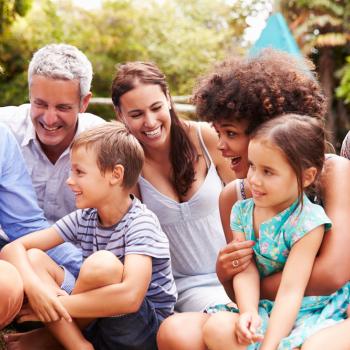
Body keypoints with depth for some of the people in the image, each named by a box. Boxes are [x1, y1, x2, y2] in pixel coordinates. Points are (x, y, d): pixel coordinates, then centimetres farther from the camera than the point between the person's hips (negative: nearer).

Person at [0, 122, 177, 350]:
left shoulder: (140, 223, -18)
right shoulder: (83, 219, 1)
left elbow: (130, 296, -34)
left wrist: (55, 306, -25)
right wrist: (33, 286, -27)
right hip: (99, 324, 6)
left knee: (103, 263, -32)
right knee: (32, 258, -10)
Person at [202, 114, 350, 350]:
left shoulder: (307, 222, -18)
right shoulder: (242, 211, 0)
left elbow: (290, 291, -23)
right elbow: (246, 271, -8)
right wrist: (248, 311, -28)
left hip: (311, 313, -5)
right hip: (266, 310, 5)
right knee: (217, 327, -23)